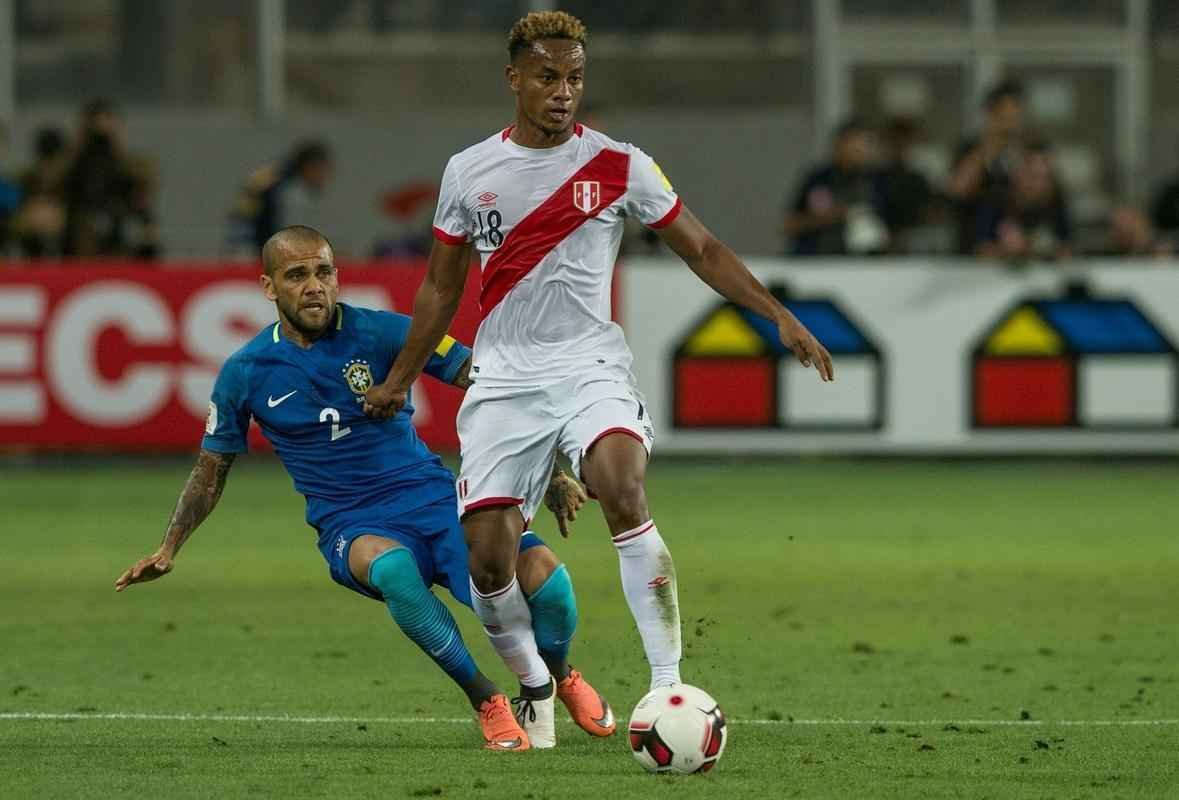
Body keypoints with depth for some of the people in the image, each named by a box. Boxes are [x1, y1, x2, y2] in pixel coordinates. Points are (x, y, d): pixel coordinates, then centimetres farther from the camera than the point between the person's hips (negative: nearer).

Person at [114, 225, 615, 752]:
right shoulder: (246, 372, 1)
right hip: (350, 525, -1)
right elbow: (212, 469, 15)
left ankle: (560, 678, 14)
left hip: (432, 497, 1)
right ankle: (487, 703, -20)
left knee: (544, 578, -23)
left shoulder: (380, 332, -4)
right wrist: (169, 550, 6)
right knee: (393, 568, -40)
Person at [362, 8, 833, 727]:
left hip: (592, 367, -2)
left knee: (623, 487, -31)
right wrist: (399, 381, 22)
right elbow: (441, 288, 19)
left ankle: (668, 682, -30)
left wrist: (780, 316, -2)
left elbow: (702, 250, 8)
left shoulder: (618, 166, 1)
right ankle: (535, 686, 21)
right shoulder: (469, 173, 6)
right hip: (504, 379, 2)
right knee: (489, 556, -7)